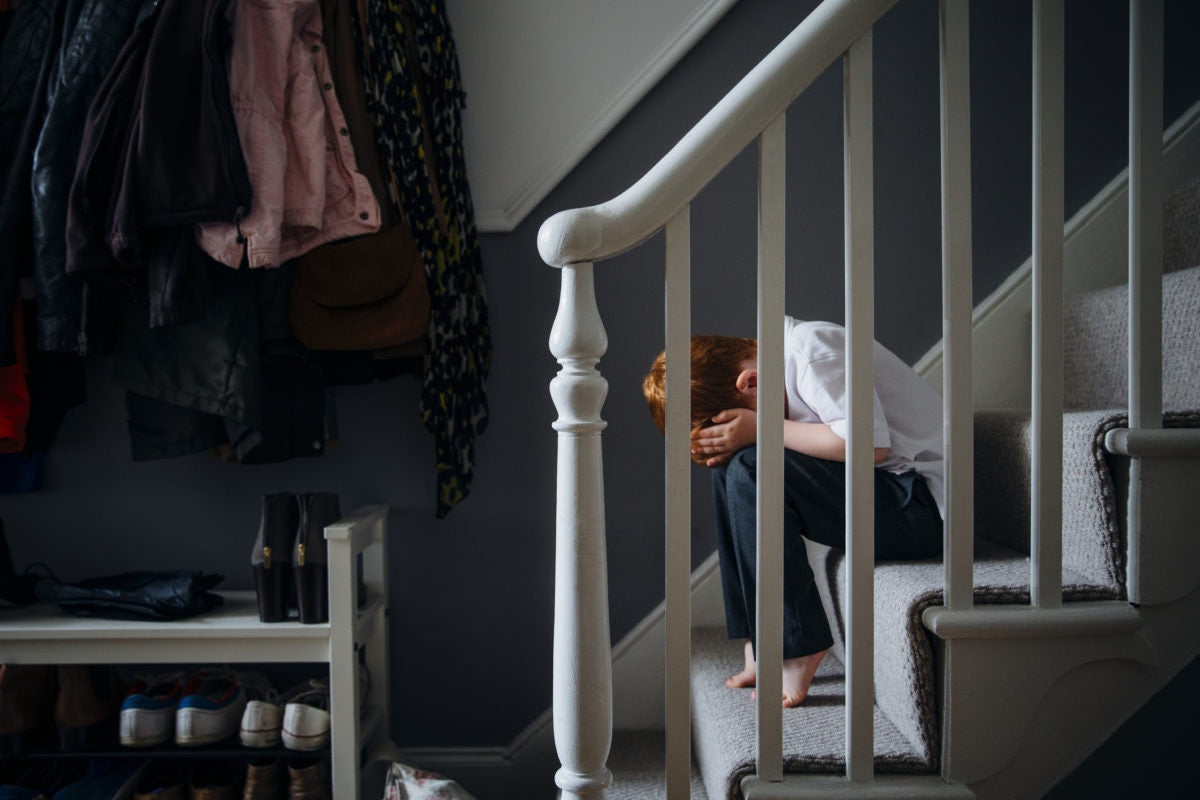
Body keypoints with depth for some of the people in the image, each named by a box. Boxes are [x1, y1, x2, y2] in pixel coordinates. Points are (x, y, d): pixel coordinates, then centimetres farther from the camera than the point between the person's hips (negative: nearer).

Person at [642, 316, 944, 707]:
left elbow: (869, 444, -26)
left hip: (921, 504, -10)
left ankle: (799, 649, -14)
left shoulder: (812, 346, -17)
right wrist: (729, 452, -9)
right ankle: (759, 645, 3)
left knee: (750, 469, -22)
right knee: (730, 469, 5)